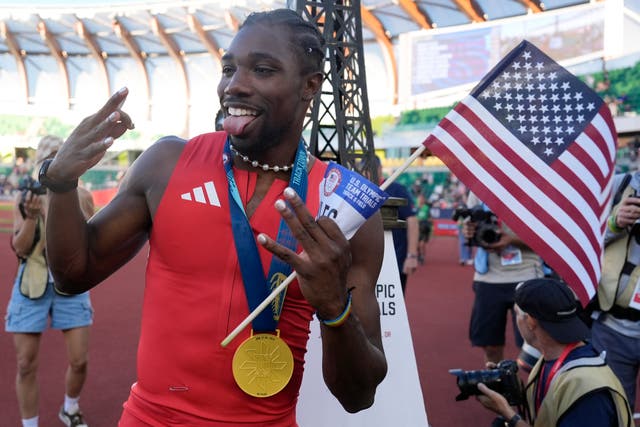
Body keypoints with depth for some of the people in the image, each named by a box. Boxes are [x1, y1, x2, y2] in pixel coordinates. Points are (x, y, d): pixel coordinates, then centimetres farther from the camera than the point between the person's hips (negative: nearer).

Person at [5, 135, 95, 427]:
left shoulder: (81, 196, 0)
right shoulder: (24, 198, 0)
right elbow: (19, 248, -5)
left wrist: (73, 206, -16)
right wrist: (32, 216, -20)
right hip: (32, 284, 0)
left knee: (79, 360, 4)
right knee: (27, 364, 2)